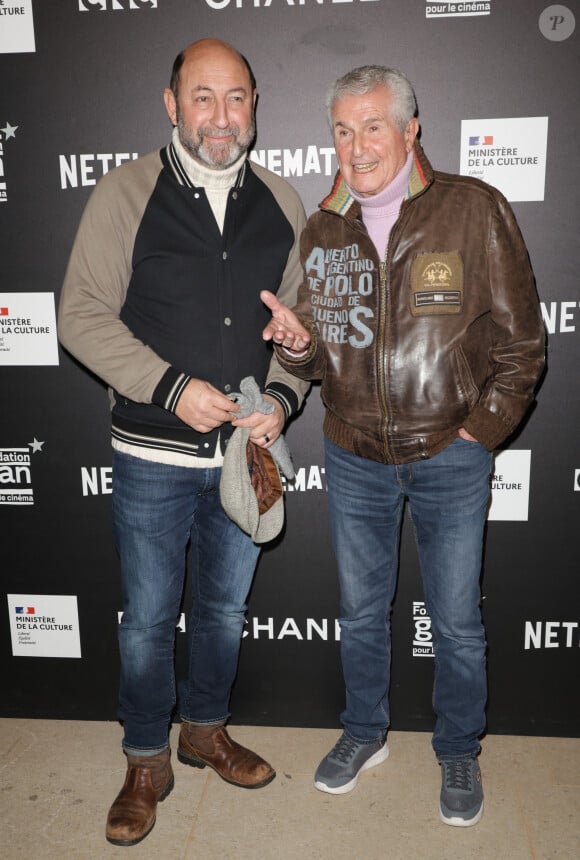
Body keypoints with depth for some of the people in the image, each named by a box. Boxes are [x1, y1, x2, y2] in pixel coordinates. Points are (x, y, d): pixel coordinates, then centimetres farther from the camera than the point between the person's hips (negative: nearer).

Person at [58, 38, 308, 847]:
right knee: (148, 618, 10)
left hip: (247, 452, 3)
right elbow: (82, 314, -9)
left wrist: (282, 396, -9)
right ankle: (147, 762, 34)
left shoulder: (281, 203, 3)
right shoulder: (127, 193, -7)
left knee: (225, 606, 19)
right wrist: (172, 386, -19)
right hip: (154, 455, -3)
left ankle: (206, 728, 44)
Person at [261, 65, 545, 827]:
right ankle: (365, 732, 42)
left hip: (450, 458, -3)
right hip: (354, 458, 3)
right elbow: (317, 356, 7)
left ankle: (459, 752, 36)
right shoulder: (322, 230, 3)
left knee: (457, 623, 10)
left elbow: (521, 341, -5)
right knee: (360, 610, 18)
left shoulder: (474, 210, -9)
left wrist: (480, 430, -8)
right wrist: (296, 342, -15)